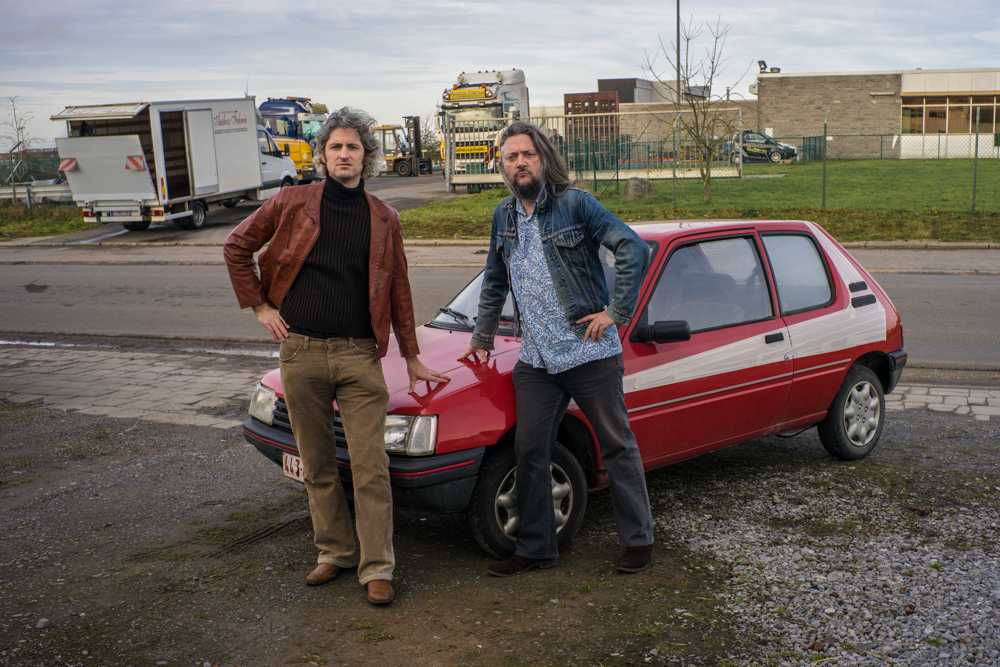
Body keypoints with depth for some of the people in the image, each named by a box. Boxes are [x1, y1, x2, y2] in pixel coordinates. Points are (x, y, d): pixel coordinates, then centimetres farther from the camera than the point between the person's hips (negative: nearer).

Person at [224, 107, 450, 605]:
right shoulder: (293, 204, 4)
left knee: (371, 467, -4)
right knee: (318, 465, 11)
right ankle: (334, 551, 26)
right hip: (301, 352, 1)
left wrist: (411, 357, 14)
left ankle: (377, 567, 4)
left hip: (359, 355, 0)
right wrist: (259, 306, 6)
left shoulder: (383, 218, 7)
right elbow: (237, 247, 13)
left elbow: (398, 291, 13)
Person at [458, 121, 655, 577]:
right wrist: (482, 339, 26)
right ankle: (536, 547, 19)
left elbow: (634, 250, -11)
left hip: (590, 353, -5)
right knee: (529, 453, 6)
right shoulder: (504, 216, 11)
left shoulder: (575, 203, -7)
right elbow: (494, 283, 23)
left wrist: (617, 312, -14)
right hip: (535, 360, 5)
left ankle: (639, 539, 20)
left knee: (618, 446, 6)